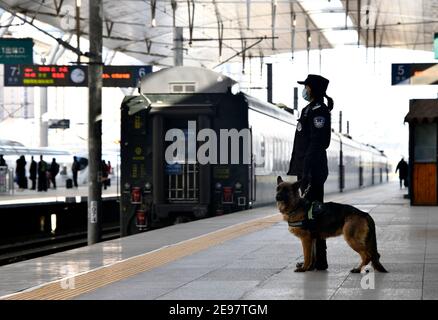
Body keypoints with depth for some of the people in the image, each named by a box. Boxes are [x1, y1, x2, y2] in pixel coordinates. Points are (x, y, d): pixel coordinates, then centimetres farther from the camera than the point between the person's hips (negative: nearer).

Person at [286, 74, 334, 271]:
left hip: (313, 170, -10)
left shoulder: (319, 111, -13)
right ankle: (313, 258, 16)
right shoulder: (309, 110, 18)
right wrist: (295, 170, 22)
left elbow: (317, 143, -20)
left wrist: (308, 172, -24)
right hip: (306, 169, 10)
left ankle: (319, 260, -7)